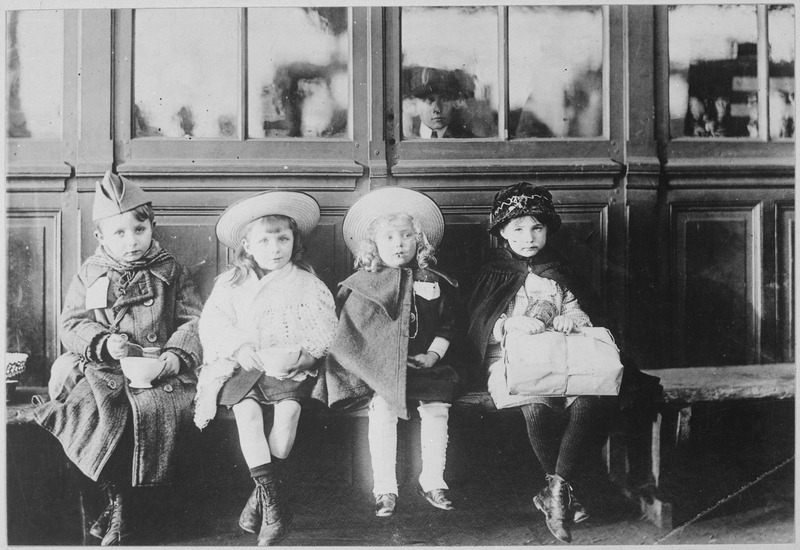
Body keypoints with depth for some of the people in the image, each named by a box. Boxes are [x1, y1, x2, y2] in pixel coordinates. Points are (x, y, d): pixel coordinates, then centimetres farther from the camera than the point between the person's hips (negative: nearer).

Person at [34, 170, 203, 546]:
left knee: (157, 410, -31)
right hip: (101, 371, 1)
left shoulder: (171, 273, 10)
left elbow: (193, 322, 5)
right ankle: (116, 500, -14)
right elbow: (71, 325, 8)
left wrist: (178, 355, -15)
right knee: (97, 412, -30)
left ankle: (118, 505, -13)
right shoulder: (90, 275, 13)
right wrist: (104, 343, -13)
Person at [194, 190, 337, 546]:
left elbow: (324, 333, -2)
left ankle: (261, 492, -12)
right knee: (247, 410, -26)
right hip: (240, 366, 1)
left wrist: (294, 354, -19)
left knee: (288, 408, -28)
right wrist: (241, 348, -15)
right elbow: (212, 324, 2)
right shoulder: (230, 283, 9)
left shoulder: (307, 284, 5)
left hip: (290, 368, -1)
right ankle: (273, 502, -24)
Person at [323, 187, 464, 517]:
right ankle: (385, 487, -8)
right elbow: (348, 331, 3)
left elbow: (447, 324, 13)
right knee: (382, 407, -21)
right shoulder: (362, 286, 4)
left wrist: (434, 354, -2)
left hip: (423, 363, 3)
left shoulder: (433, 282, 12)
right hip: (378, 366, -2)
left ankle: (432, 480, 5)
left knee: (437, 406, -14)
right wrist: (372, 357, -9)